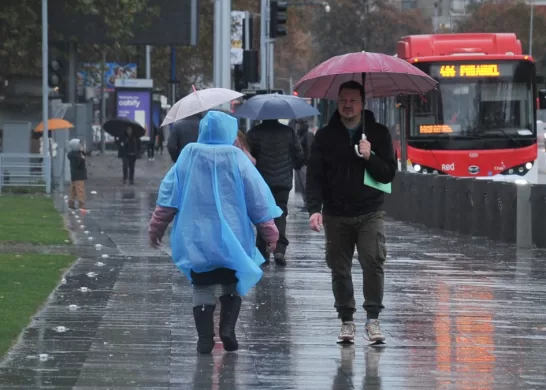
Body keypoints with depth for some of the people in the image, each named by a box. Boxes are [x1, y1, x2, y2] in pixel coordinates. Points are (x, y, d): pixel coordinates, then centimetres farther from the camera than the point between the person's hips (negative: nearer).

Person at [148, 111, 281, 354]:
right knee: (231, 285, 15)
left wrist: (156, 228, 10)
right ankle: (227, 327, -4)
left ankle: (205, 338, -1)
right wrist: (269, 232, 7)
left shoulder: (189, 156, -2)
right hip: (231, 238, -1)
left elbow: (168, 193, 1)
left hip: (195, 238, 1)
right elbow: (257, 198, -3)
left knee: (202, 287, 8)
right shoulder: (236, 158, -6)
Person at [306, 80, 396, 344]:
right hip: (336, 214, 1)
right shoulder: (325, 136, 5)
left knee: (373, 261, -16)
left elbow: (388, 174, 3)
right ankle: (347, 321, 12)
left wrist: (370, 157, -15)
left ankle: (372, 318, -8)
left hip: (370, 213, -1)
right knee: (340, 269, 3)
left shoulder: (378, 134, 5)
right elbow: (314, 176, 3)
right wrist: (314, 209, -10)